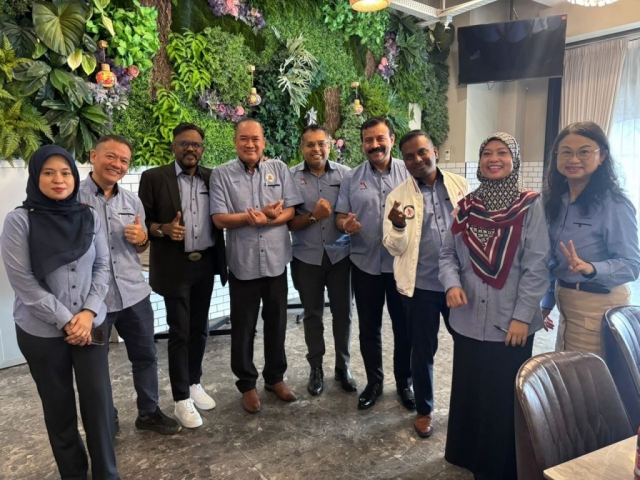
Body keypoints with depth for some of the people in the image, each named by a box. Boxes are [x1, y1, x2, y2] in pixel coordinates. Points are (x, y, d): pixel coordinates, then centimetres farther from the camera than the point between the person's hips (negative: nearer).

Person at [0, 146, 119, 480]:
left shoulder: (88, 217, 1)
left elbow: (102, 267, 2)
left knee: (99, 401, 5)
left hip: (90, 325, 2)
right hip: (42, 332, -2)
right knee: (59, 407, 13)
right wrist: (65, 321, -13)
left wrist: (88, 312, -10)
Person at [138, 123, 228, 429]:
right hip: (175, 266, -4)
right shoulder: (153, 178, -3)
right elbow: (143, 221, -3)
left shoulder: (213, 178, 7)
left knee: (200, 329, 14)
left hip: (206, 264, 4)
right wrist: (164, 229, -22)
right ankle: (181, 399, 16)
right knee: (180, 332, 3)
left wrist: (220, 258, -5)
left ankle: (194, 383, 33)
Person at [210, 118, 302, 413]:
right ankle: (247, 384, 27)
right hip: (243, 262, -2)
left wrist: (267, 219, -19)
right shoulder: (221, 174, -3)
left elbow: (289, 211, 0)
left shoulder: (279, 169, 3)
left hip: (276, 259, 2)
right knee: (244, 327, 10)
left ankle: (275, 377, 33)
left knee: (276, 323, 15)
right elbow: (220, 219, -10)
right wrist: (260, 214, -19)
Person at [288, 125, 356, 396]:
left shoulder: (345, 174, -2)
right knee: (312, 314, 13)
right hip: (307, 257, 0)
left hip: (340, 254, 1)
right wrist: (313, 216, -21)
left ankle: (343, 367, 29)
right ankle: (316, 369, 29)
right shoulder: (291, 177, -4)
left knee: (343, 312, 11)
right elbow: (288, 223, -4)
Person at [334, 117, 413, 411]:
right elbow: (340, 216, 4)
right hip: (365, 263, 1)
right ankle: (374, 381, 32)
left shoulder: (409, 173, 0)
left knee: (404, 326, 11)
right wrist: (346, 224, -20)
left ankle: (404, 382, 31)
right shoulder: (351, 178, 4)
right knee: (369, 328, 13)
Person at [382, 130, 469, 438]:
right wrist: (397, 226, -25)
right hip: (421, 285, -1)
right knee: (423, 351, 12)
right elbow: (395, 248, -4)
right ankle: (424, 410, 32)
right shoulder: (398, 196, -2)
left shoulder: (461, 186, 3)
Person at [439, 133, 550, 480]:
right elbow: (447, 253, 6)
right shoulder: (466, 206, 5)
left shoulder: (530, 206, -6)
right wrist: (452, 283, -13)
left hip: (510, 322, -3)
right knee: (469, 390, 16)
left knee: (505, 396, 10)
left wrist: (522, 316, -14)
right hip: (469, 319, 4)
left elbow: (536, 266, -9)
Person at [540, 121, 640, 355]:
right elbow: (553, 259, 7)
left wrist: (590, 269, -36)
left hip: (598, 306, -7)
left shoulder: (614, 205, -17)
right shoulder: (555, 200, 2)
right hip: (565, 300, 7)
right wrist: (547, 301, 10)